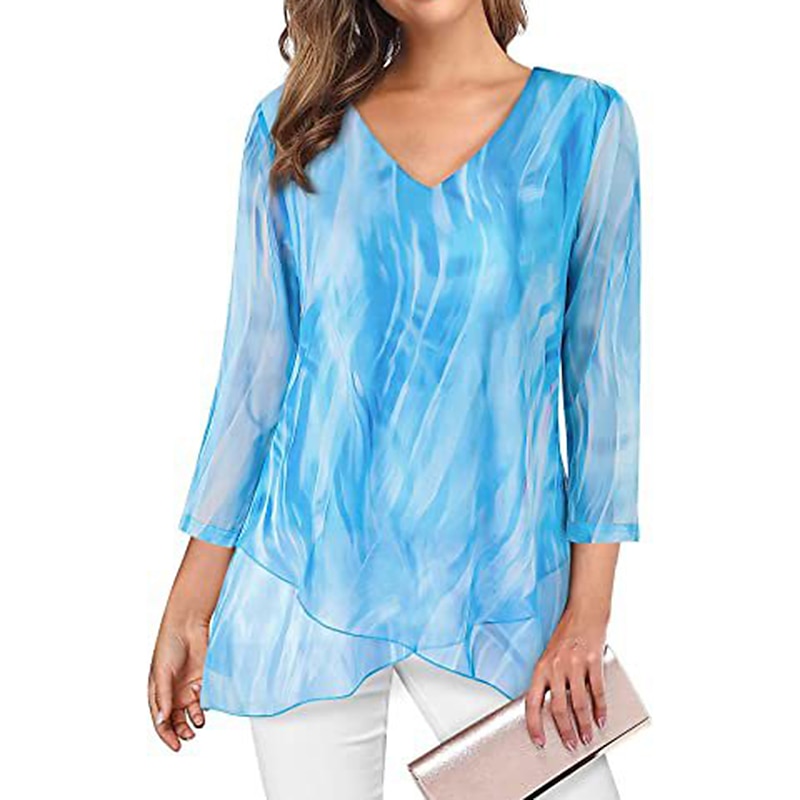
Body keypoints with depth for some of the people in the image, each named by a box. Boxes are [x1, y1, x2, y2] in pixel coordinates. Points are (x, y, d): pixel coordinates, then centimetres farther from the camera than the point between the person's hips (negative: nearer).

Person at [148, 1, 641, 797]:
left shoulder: (584, 121, -2)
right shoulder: (294, 126, 2)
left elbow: (603, 373, -1)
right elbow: (254, 373, 3)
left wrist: (588, 614, -4)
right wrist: (188, 610, 4)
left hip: (499, 596, 0)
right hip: (307, 584, 1)